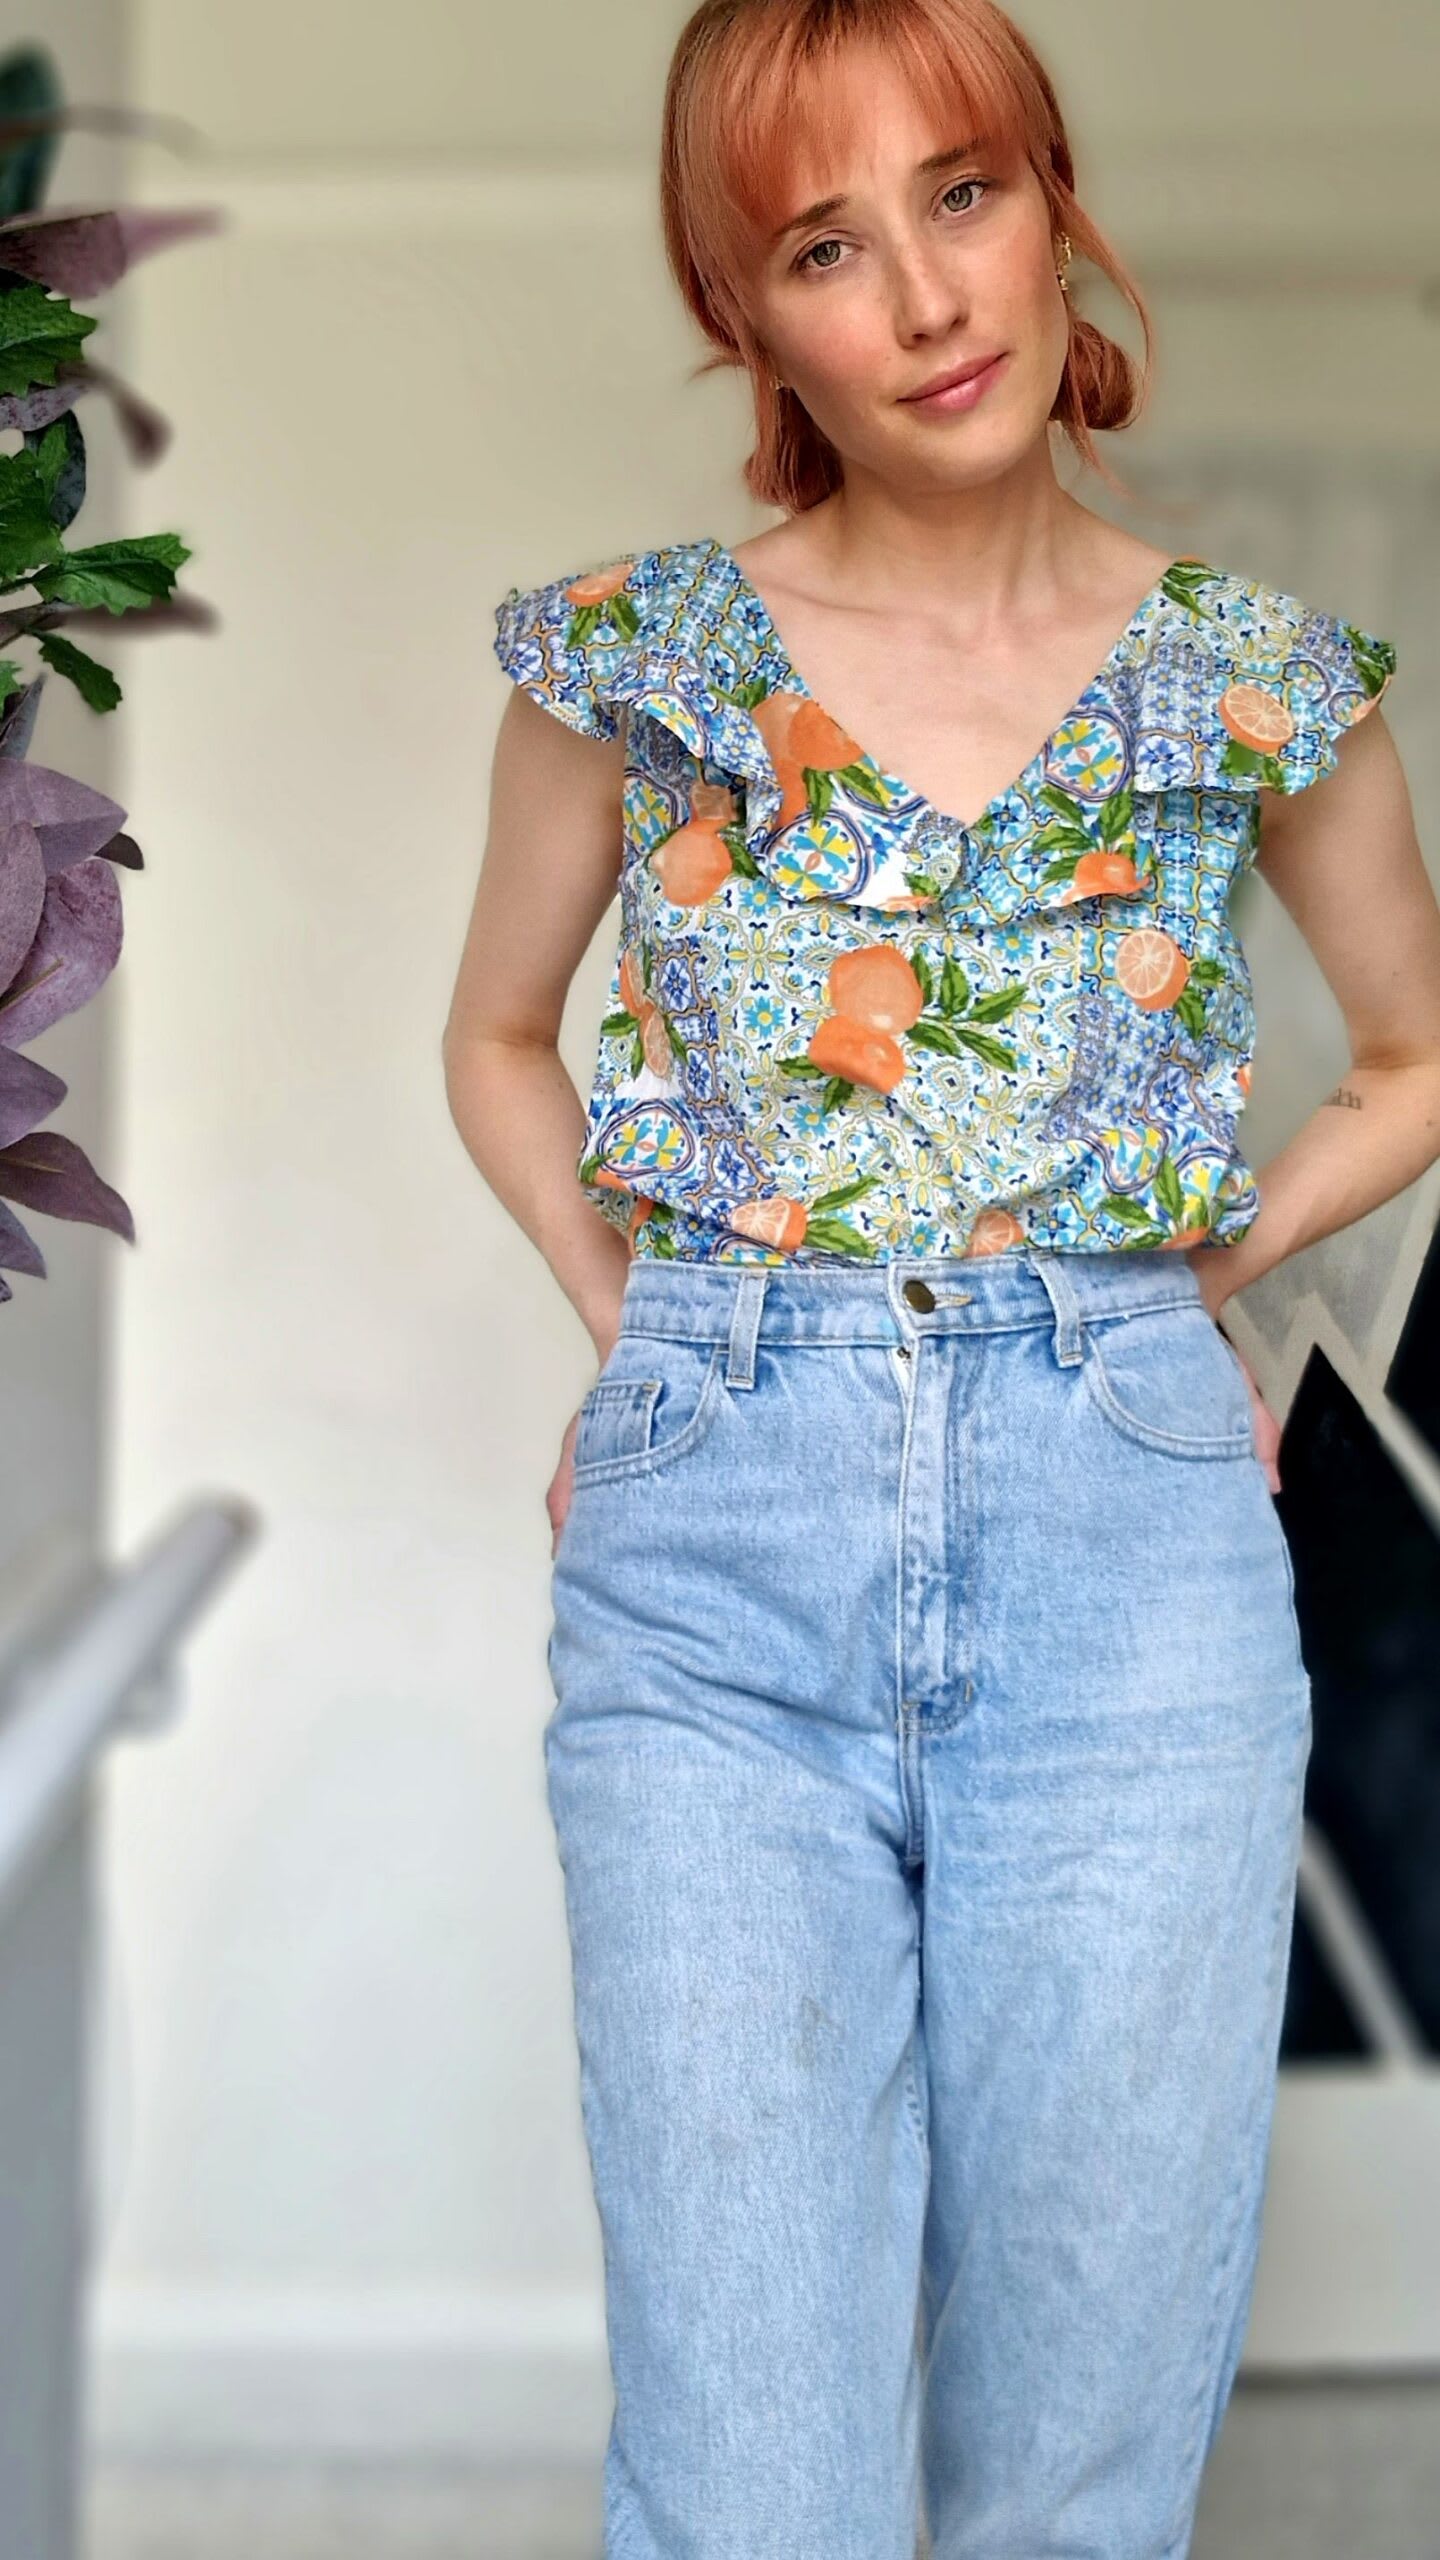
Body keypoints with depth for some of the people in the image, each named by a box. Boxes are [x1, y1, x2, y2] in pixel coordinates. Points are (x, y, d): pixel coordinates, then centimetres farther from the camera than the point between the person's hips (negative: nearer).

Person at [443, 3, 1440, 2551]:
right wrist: (635, 1327, 9)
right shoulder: (630, 649, 5)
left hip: (1130, 1513, 1)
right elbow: (497, 1036, 22)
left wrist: (1180, 1274, 10)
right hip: (718, 1530, 0)